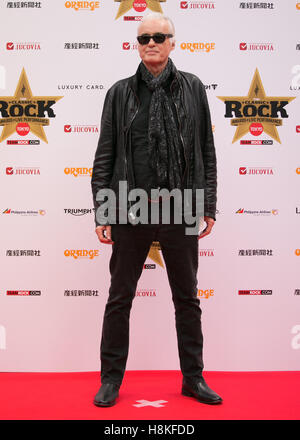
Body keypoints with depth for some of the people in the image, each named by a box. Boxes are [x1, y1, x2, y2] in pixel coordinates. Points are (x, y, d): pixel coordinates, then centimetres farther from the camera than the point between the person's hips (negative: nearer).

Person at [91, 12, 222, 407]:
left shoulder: (192, 88, 8)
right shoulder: (120, 93, 7)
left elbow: (207, 152, 7)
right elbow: (104, 156, 4)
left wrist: (208, 206, 1)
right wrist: (101, 212, -2)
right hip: (130, 211, 0)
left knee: (188, 299, 10)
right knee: (119, 299, 8)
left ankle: (194, 378, 26)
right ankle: (111, 379, 24)